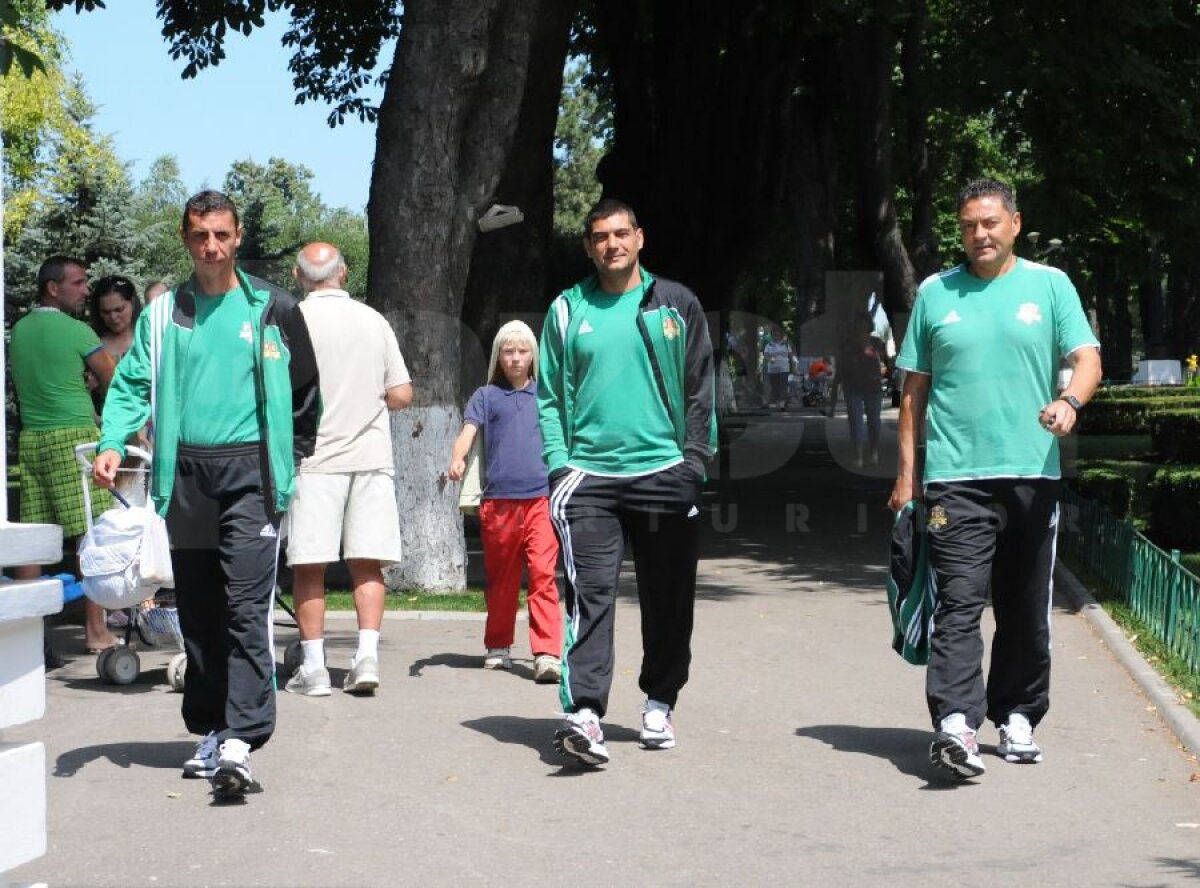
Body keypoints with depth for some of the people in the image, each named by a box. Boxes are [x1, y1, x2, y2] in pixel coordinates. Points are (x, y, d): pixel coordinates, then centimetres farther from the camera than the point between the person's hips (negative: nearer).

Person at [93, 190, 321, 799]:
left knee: (246, 606, -14)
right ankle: (211, 730, 19)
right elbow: (133, 383, 5)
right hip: (186, 474, 3)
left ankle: (241, 739, -20)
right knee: (197, 611, 9)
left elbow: (306, 392, 12)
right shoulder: (163, 314, 10)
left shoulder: (272, 309, 5)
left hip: (249, 472, -3)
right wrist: (112, 442, -11)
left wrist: (288, 458, 10)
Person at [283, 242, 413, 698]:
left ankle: (313, 667, 2)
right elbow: (401, 395, 6)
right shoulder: (373, 320, 6)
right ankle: (367, 656, -3)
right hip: (371, 455, 3)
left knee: (309, 566, 2)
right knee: (367, 563, 6)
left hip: (314, 457, -3)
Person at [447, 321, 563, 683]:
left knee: (543, 573, -13)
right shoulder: (486, 396, 11)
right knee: (500, 578, 10)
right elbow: (468, 430, -2)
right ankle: (498, 647, 26)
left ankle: (547, 654, -18)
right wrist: (457, 458, -22)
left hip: (541, 498, -1)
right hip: (497, 500, 1)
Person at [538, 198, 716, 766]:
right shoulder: (568, 311, 8)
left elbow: (700, 391, 8)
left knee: (668, 601, 8)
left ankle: (658, 704, 23)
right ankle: (583, 712, -20)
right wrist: (559, 464, -3)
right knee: (590, 595, -13)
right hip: (589, 476, -1)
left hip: (665, 473, 1)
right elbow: (550, 396, 8)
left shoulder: (677, 305, 8)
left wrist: (694, 460, -2)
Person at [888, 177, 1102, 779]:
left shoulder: (1050, 285, 8)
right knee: (959, 604, -12)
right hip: (955, 476, -1)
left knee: (1026, 610, 9)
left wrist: (1071, 400, -23)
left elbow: (1087, 358, 0)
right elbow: (915, 387, 13)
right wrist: (907, 471, 8)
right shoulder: (936, 293, 11)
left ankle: (1016, 717, 23)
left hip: (1032, 473, 1)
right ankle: (955, 724, -20)